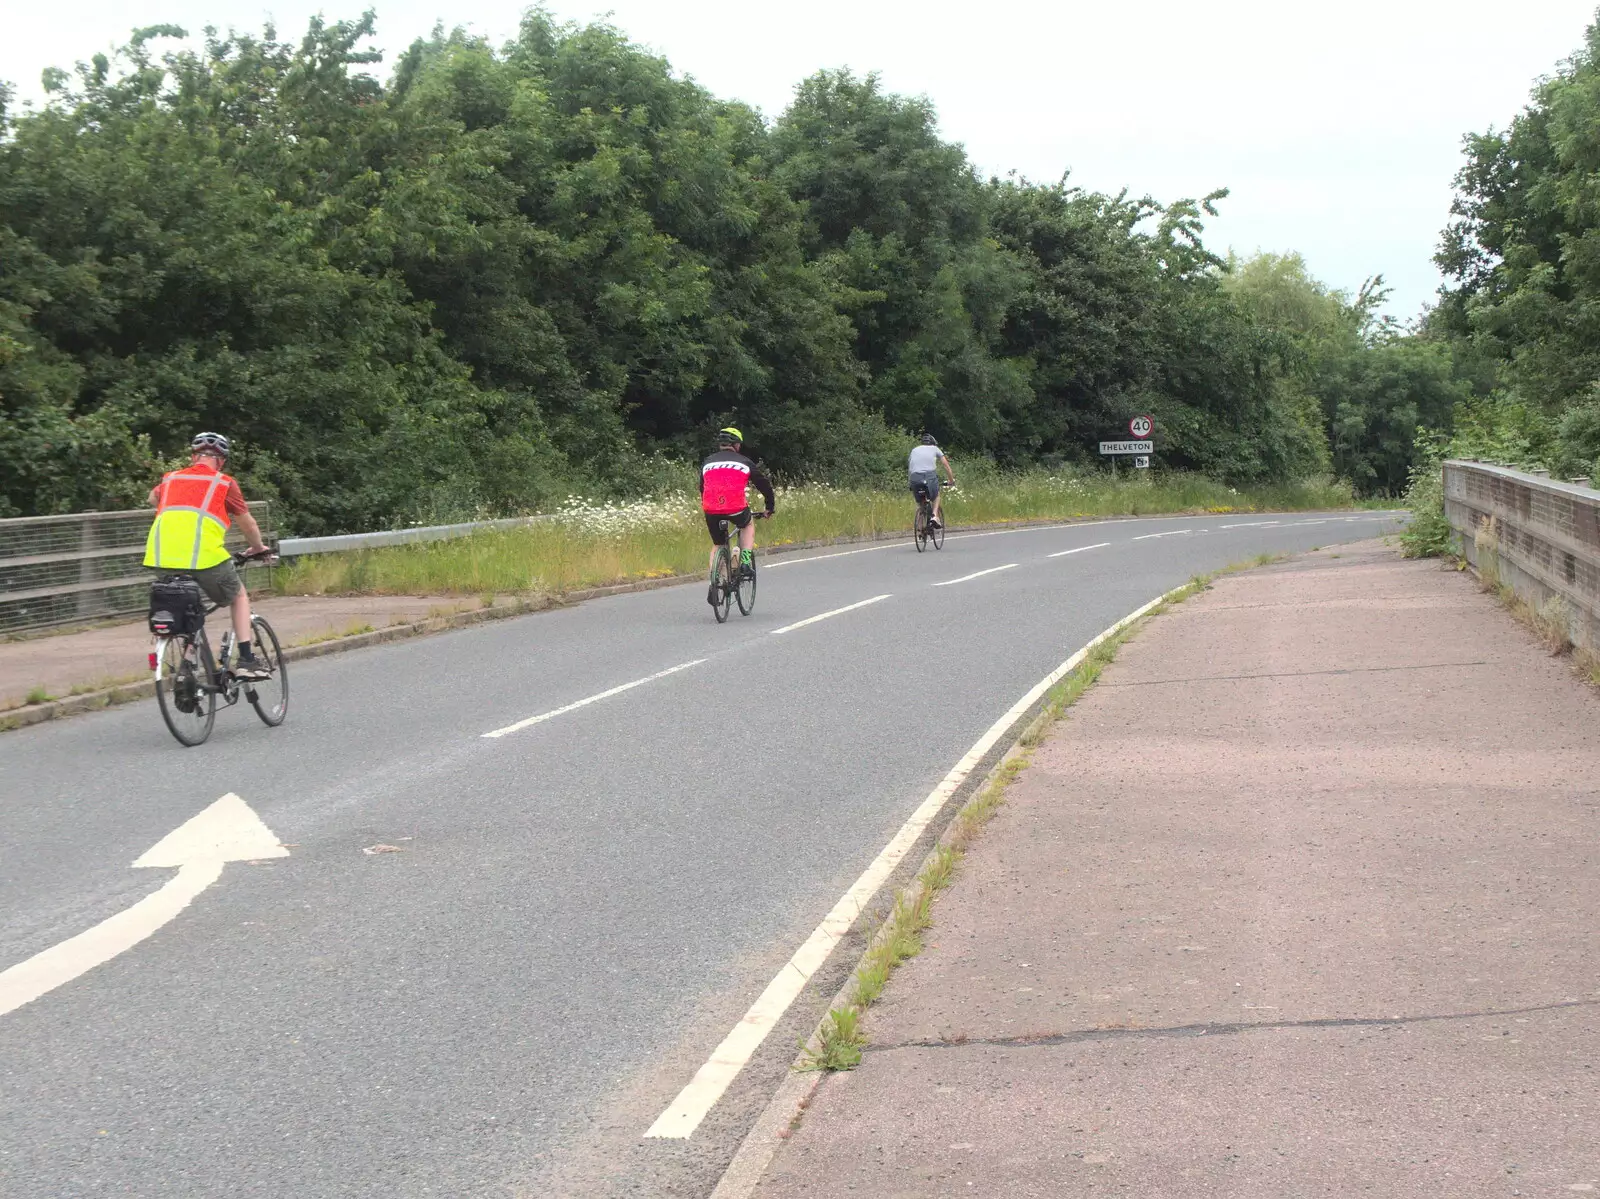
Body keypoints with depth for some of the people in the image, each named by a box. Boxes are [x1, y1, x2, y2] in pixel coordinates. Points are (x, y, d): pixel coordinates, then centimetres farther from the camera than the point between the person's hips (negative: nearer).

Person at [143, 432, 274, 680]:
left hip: (160, 558, 3)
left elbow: (153, 499, 44)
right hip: (205, 555, -3)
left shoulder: (170, 479, 21)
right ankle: (246, 661, 13)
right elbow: (248, 524, 20)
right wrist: (258, 547, 39)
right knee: (239, 596, 21)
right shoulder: (224, 483, 12)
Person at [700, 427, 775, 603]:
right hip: (736, 509, -2)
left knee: (717, 545, 23)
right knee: (748, 524, 32)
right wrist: (770, 507, 34)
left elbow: (702, 489, 29)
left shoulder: (707, 463, 21)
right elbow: (764, 484, 21)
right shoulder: (744, 462, 14)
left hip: (711, 510, 2)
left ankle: (713, 587, 10)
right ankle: (746, 563, 15)